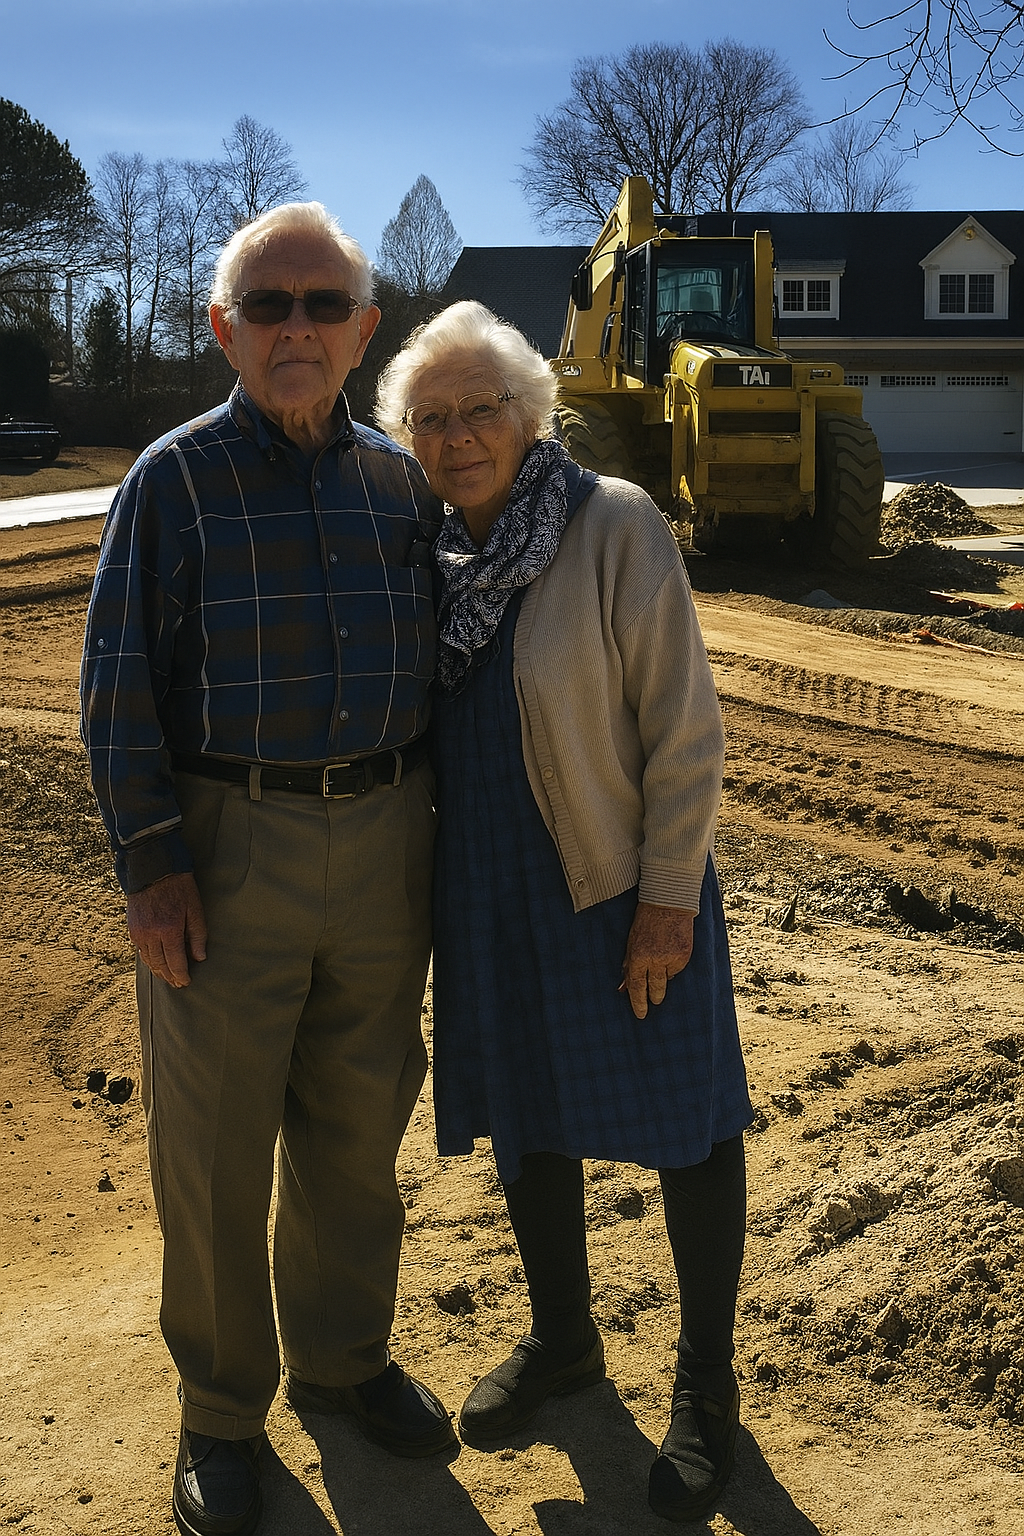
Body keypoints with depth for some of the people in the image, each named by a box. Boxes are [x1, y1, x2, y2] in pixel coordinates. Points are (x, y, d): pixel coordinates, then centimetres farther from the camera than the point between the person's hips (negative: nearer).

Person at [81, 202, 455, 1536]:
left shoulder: (399, 480, 7)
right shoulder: (177, 477, -5)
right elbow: (119, 682, -7)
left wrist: (438, 819, 10)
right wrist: (152, 864, -12)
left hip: (385, 839, 4)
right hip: (231, 847, -4)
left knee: (359, 1122, 16)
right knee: (216, 1139, 6)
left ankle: (343, 1359, 37)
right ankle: (220, 1411, 26)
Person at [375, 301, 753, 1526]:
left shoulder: (614, 526, -13)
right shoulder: (426, 552, 4)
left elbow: (683, 723, -14)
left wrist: (668, 898, -17)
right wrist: (425, 890, 11)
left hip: (618, 887, -5)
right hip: (489, 891, 6)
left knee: (686, 1126, 5)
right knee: (525, 1117, 17)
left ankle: (706, 1385, 25)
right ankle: (562, 1340, 39)